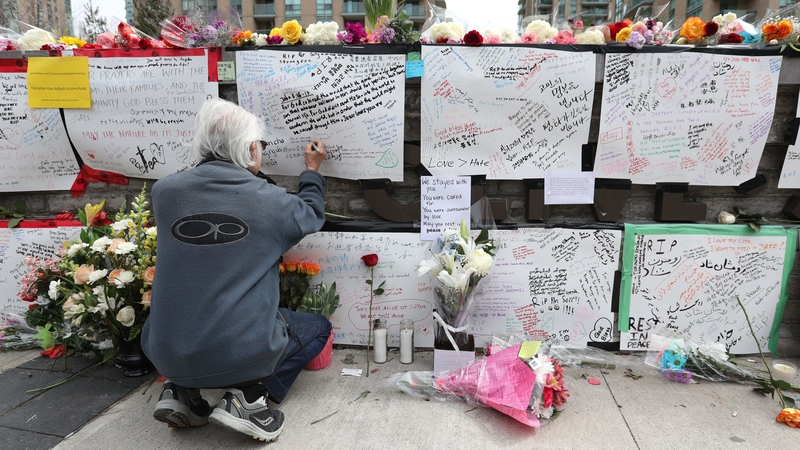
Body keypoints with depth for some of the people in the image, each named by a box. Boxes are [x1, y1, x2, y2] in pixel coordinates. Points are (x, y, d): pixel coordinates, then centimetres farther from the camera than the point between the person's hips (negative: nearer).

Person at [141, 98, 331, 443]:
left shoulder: (163, 191, -4)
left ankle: (180, 391, 14)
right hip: (243, 355, -4)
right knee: (318, 327, 21)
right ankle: (251, 394, 1)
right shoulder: (273, 201, -11)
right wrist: (312, 170, 28)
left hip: (167, 356, 5)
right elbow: (312, 215, 12)